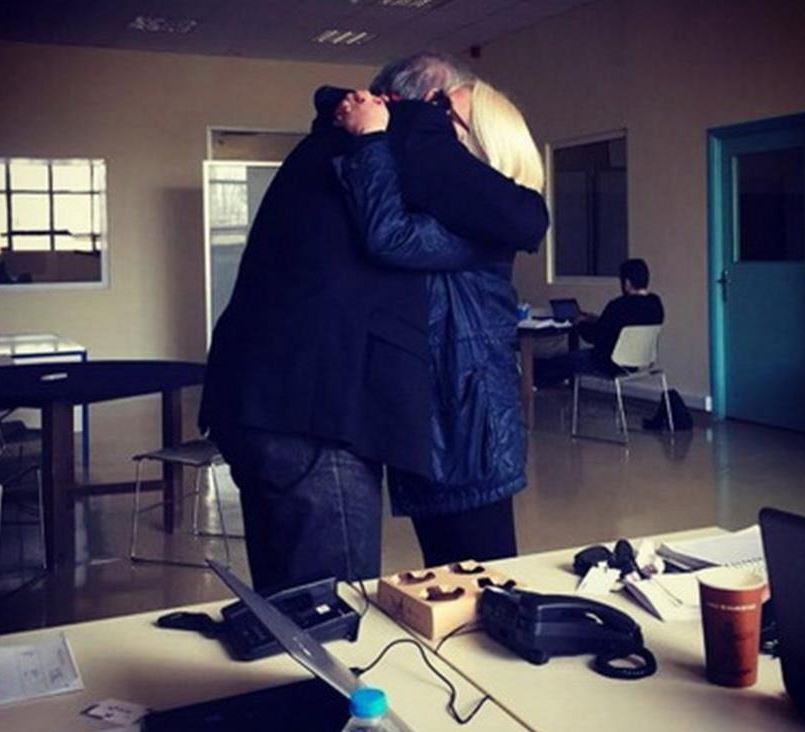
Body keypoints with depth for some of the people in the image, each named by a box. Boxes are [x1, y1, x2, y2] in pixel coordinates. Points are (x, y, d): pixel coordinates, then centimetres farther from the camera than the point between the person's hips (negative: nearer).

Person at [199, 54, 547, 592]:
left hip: (260, 400, 10)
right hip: (313, 408, -9)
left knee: (286, 608, 17)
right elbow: (520, 219, -6)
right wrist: (523, 201, 16)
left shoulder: (335, 136, 25)